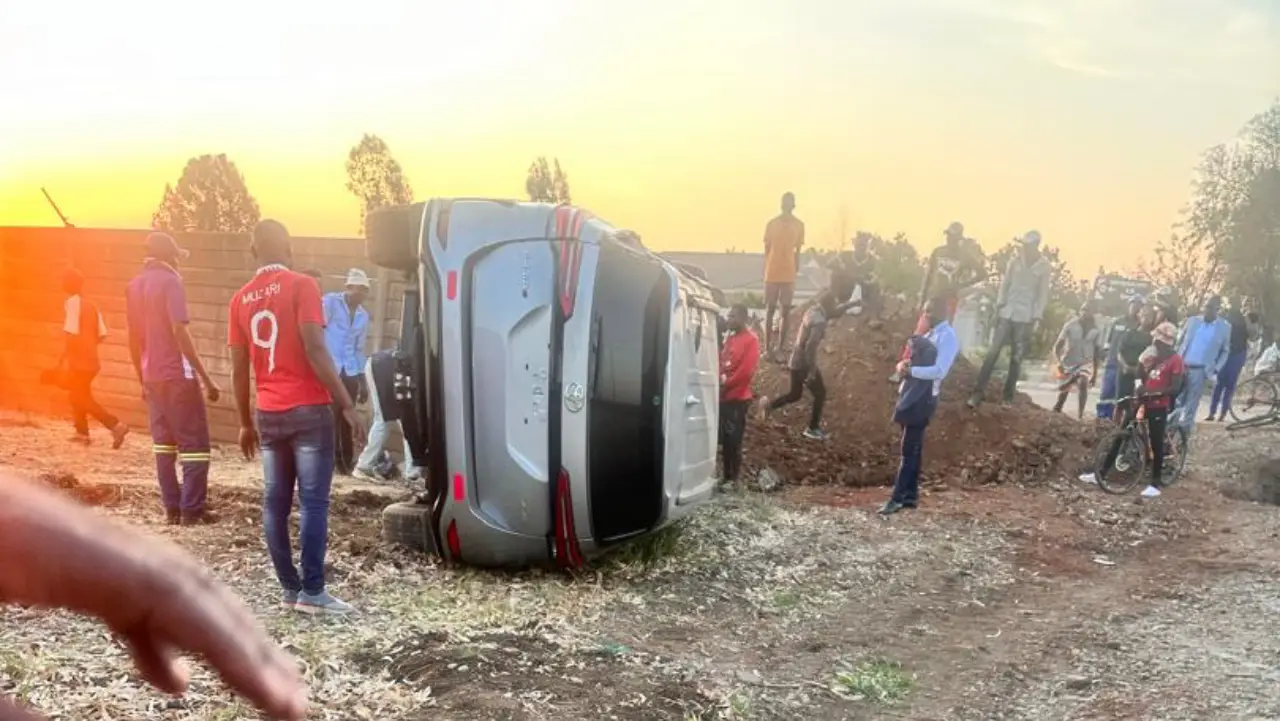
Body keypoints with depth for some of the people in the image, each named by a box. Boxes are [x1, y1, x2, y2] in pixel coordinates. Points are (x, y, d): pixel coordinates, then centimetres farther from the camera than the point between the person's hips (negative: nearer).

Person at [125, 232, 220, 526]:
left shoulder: (134, 286, 11)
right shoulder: (170, 281, -10)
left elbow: (133, 338, 15)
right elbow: (179, 331, -18)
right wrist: (206, 378, -18)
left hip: (152, 376, 7)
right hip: (178, 374, -7)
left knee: (163, 442, 12)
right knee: (194, 443, -1)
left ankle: (172, 509, 12)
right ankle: (191, 510, -3)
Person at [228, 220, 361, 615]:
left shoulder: (241, 299, 10)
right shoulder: (302, 286, -7)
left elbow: (239, 368, 11)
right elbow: (315, 350, -16)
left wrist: (246, 423, 19)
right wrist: (346, 403, -12)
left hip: (269, 414, 6)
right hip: (308, 410, -5)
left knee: (275, 502, 9)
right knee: (313, 501, -2)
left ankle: (291, 588, 14)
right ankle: (312, 592, -2)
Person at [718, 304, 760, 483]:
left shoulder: (751, 340, -9)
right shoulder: (729, 337, 15)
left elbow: (746, 371, -16)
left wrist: (726, 384, -12)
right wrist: (719, 381, 0)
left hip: (738, 398, -7)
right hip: (723, 397, 8)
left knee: (733, 441, -3)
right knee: (724, 439, 10)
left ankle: (732, 479, 4)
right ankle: (726, 477, 17)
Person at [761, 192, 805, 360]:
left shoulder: (799, 225, 5)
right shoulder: (772, 224, 2)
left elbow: (797, 252, 10)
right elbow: (767, 249, 5)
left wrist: (796, 273, 8)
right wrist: (765, 271, 2)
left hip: (789, 274, 1)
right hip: (772, 273, -1)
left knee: (786, 310, 2)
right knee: (770, 309, 2)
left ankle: (781, 347, 8)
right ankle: (767, 347, 4)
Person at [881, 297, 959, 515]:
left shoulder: (947, 336, -12)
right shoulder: (930, 335, 17)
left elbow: (939, 371, -21)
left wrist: (910, 370, -18)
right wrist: (904, 364, -3)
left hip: (923, 399, -9)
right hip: (911, 396, 9)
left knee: (909, 450, -7)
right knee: (912, 448, 13)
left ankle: (898, 498, -4)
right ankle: (910, 495, 20)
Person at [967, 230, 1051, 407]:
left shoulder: (1044, 267, -1)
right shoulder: (1015, 259, 3)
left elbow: (1043, 294, 0)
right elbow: (1005, 282, 6)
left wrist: (1037, 317, -5)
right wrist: (999, 303, -3)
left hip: (1026, 317, -1)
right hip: (1007, 312, 1)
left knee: (1016, 357, 3)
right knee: (993, 351, -5)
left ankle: (1008, 396, 11)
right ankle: (978, 391, -5)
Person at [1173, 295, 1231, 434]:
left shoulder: (1225, 327, 0)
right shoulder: (1192, 320, 4)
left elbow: (1225, 350, 8)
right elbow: (1180, 342, 10)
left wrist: (1215, 369, -3)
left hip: (1200, 371, -2)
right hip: (1182, 367, 2)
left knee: (1190, 406, 1)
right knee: (1176, 402, 5)